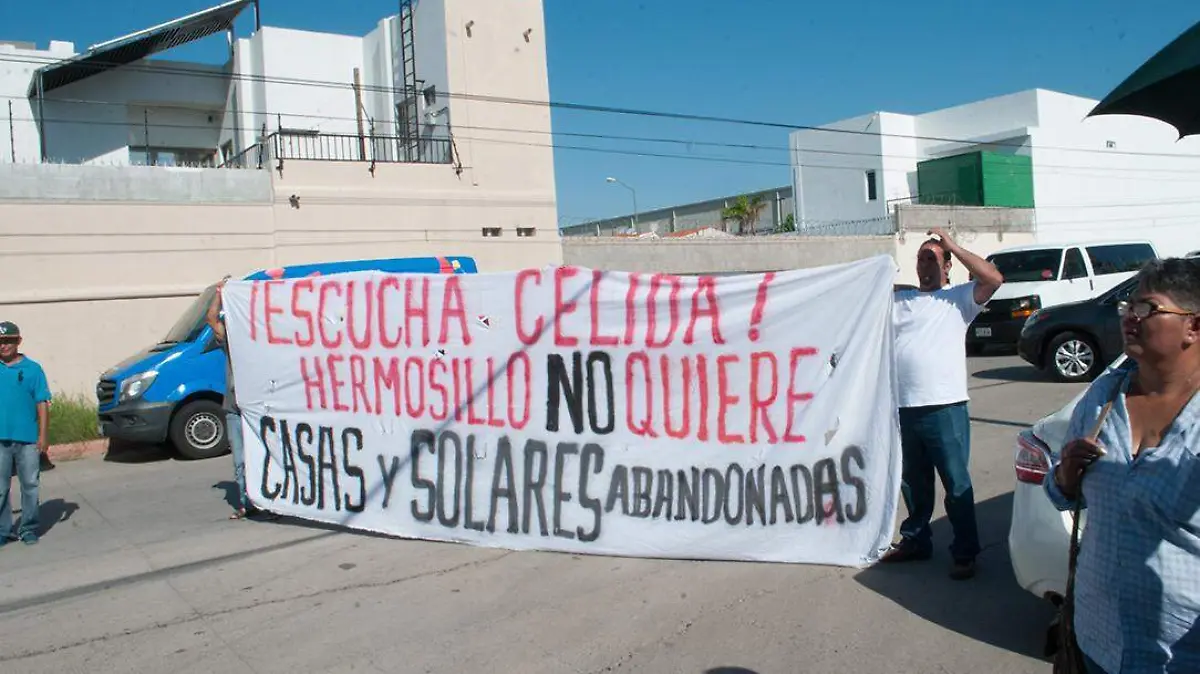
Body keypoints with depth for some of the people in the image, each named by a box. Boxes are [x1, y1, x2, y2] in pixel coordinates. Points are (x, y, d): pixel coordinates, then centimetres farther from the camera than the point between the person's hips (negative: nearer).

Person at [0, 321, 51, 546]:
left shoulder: (32, 368, -2)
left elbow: (42, 404, -2)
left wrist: (43, 435, -7)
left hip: (27, 439, -2)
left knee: (30, 485, 5)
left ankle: (28, 529, 15)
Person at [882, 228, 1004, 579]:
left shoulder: (959, 298, 3)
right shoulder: (899, 299, 14)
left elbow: (994, 278, -12)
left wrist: (953, 246, -8)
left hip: (945, 408, -4)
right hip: (903, 408, 4)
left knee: (956, 484, 2)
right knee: (913, 482, 17)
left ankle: (965, 553, 13)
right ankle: (915, 540, 32)